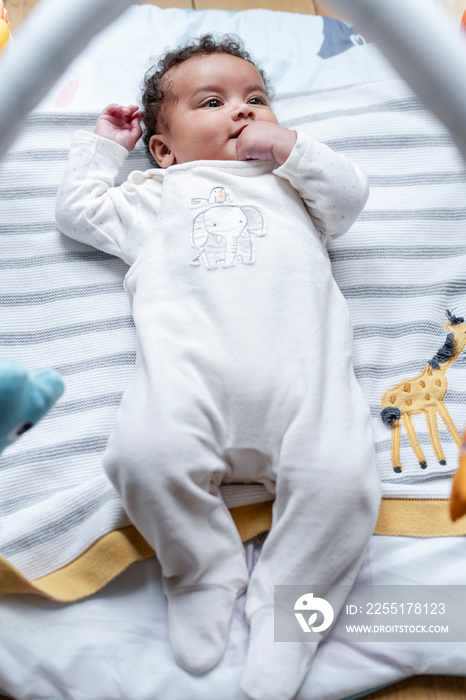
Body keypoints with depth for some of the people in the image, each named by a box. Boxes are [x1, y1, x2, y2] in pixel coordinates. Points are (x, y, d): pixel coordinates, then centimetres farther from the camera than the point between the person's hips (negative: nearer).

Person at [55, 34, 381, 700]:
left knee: (341, 476, -25)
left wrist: (290, 146, 17)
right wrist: (103, 142, 45)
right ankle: (206, 572, -2)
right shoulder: (156, 195, 36)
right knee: (145, 453, -29)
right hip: (189, 361, 0)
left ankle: (285, 609, -3)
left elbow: (350, 195, 25)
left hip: (301, 365, 1)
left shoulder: (291, 182, 39)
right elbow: (78, 209, 36)